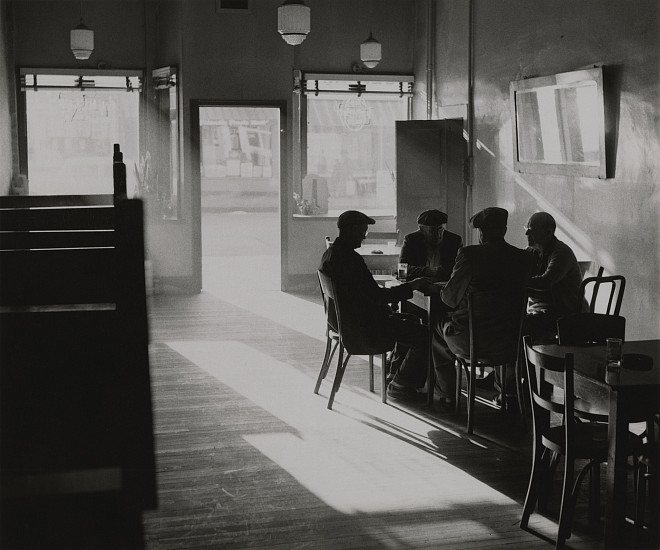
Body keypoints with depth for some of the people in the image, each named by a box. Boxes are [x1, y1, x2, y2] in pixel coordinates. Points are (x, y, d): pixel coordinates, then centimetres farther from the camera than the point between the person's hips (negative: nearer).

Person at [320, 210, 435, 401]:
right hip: (364, 325, -11)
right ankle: (400, 385, 3)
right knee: (424, 335, -11)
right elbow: (376, 295, -25)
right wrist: (411, 286, -16)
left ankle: (397, 376, 30)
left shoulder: (329, 253, 8)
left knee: (411, 322, 26)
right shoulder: (350, 258, -25)